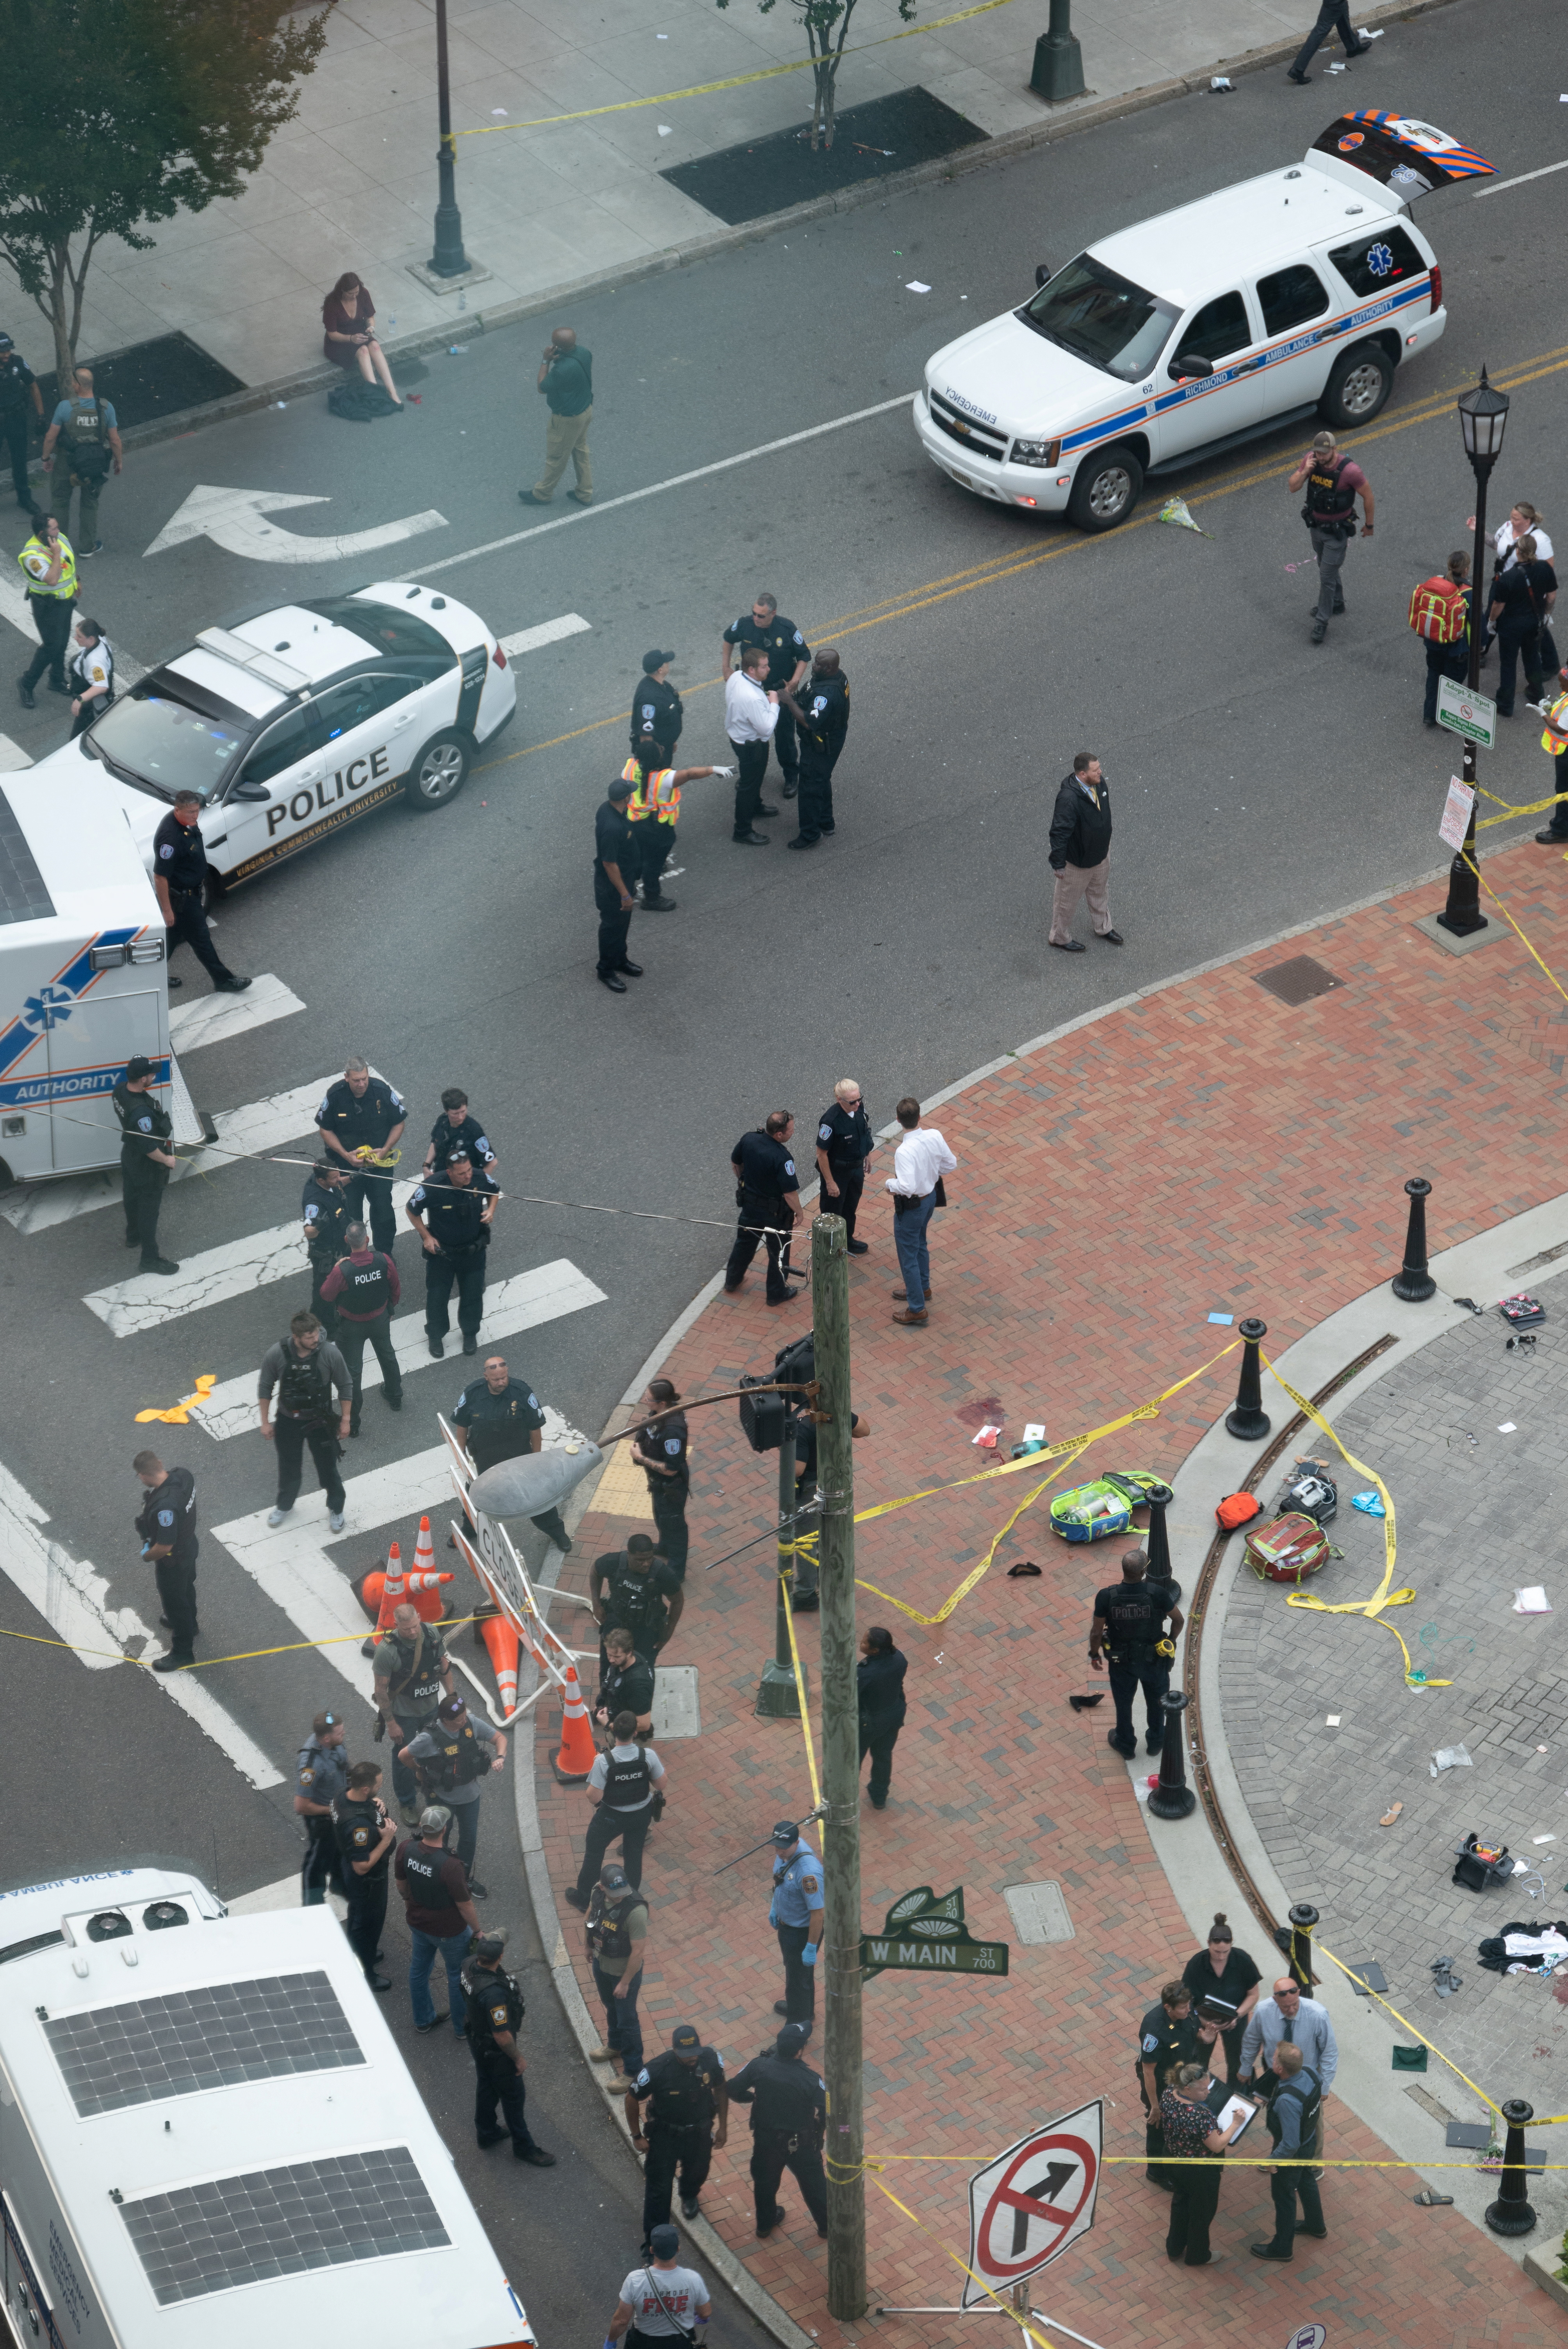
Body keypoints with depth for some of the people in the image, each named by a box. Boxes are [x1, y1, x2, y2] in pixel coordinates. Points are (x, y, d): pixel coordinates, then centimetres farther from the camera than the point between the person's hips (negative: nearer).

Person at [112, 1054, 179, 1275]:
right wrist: (167, 1160, -15)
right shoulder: (141, 1112, -40)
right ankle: (150, 1259, 19)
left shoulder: (120, 1091, -13)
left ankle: (133, 1236, 53)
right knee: (149, 1209, 6)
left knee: (132, 1198, 29)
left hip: (129, 1155, 9)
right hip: (147, 1166, -9)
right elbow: (149, 1148, -31)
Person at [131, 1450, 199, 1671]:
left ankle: (183, 1652, 36)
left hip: (173, 1560, -8)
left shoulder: (164, 1507, -44)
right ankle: (189, 1622, 61)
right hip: (189, 1545, 8)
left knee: (174, 1602, 16)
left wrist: (147, 1554, -13)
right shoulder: (183, 1475, -20)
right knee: (186, 1588, 34)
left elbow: (164, 1547, -33)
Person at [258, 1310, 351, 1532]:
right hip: (288, 1422, 1)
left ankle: (336, 1509, 40)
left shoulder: (330, 1353, -25)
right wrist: (265, 1422, -1)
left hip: (320, 1422, -1)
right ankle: (284, 1505, 49)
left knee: (328, 1468, 14)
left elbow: (345, 1387, -9)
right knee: (288, 1468, 21)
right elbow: (265, 1388, -6)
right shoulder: (276, 1354, -24)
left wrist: (345, 1420, -4)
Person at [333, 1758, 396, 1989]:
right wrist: (387, 1839, -31)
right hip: (366, 1881, -9)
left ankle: (362, 1953, 57)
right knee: (366, 1923, 15)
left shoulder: (346, 1794, -16)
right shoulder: (358, 1824, -43)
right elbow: (363, 1867, -35)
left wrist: (376, 1804, -11)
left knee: (359, 1918, 32)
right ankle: (365, 1974, 36)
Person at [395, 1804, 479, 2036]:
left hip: (417, 1921, 5)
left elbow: (400, 1882, 1)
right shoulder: (449, 1865, -38)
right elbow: (465, 1905, -25)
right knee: (459, 1977, 19)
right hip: (449, 1930, -5)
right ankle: (463, 2027, 38)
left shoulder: (406, 1850, -20)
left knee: (419, 1969, 27)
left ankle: (423, 2020, 47)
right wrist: (477, 1931, -8)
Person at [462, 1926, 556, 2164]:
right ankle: (524, 2146, 35)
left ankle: (486, 2133, 52)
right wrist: (518, 2058, -19)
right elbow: (502, 2036, -31)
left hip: (477, 2043, 8)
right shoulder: (494, 1992, -44)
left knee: (486, 2086, 30)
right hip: (496, 2052, -8)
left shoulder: (471, 1965, -21)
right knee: (513, 2097, 15)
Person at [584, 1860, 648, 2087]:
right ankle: (615, 2046, 57)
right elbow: (590, 1918, 5)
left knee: (627, 2020, 11)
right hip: (601, 1964, 6)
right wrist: (589, 1947, 17)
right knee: (611, 2009, 30)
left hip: (624, 1972, -6)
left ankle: (633, 2072, 28)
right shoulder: (597, 1894, -18)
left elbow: (638, 1951, -29)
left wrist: (625, 1983, -20)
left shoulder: (635, 1911, -38)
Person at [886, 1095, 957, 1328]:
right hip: (931, 1196, 8)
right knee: (920, 1245, 30)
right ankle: (922, 1289, 50)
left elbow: (907, 1187, -38)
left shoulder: (905, 1152, -35)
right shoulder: (934, 1136, -15)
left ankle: (917, 1309, 20)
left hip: (911, 1206, -7)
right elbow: (950, 1165, -2)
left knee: (908, 1255, 10)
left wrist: (891, 1182, -18)